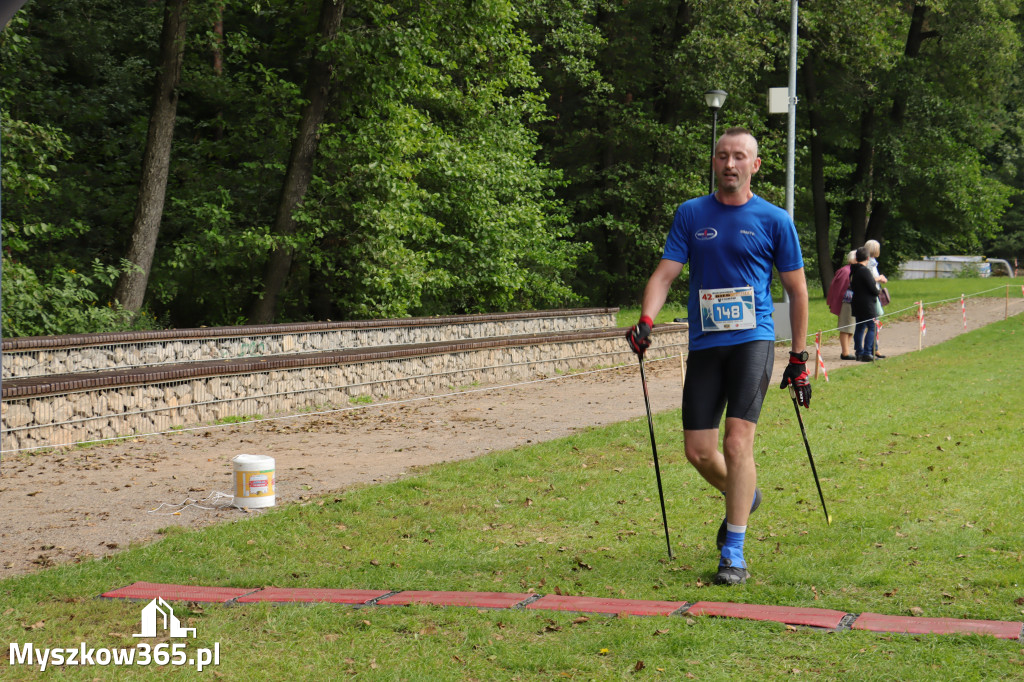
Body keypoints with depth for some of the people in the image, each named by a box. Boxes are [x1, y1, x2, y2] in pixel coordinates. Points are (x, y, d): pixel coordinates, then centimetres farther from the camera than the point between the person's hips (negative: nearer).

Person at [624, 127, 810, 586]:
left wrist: (798, 359, 7)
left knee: (738, 442, -16)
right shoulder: (691, 214, 9)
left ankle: (734, 554, -9)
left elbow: (797, 290, 9)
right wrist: (646, 320, -15)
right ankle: (743, 497, 34)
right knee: (699, 451, 2)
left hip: (752, 339, -3)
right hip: (704, 343, 3)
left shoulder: (774, 220, 3)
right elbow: (665, 273, 4)